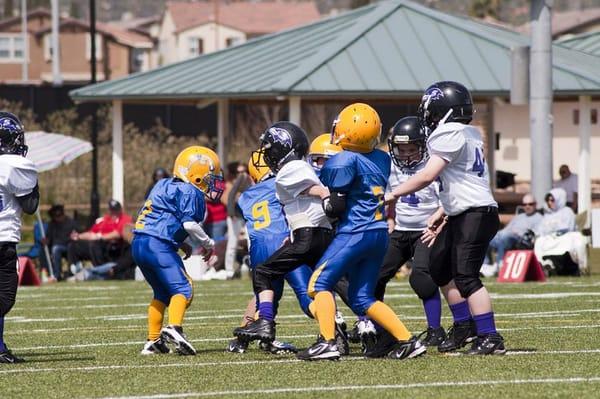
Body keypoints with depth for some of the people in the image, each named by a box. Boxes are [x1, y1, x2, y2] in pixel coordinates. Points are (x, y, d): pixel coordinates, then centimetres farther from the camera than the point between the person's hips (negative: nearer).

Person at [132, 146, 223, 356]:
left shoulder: (164, 186, 21)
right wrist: (208, 244, 2)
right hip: (158, 245, -9)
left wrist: (181, 243, 23)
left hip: (139, 244, 9)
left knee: (162, 293, 19)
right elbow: (190, 224, -14)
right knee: (183, 289, -13)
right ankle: (174, 328, -35)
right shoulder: (190, 192, -6)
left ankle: (153, 341, 18)